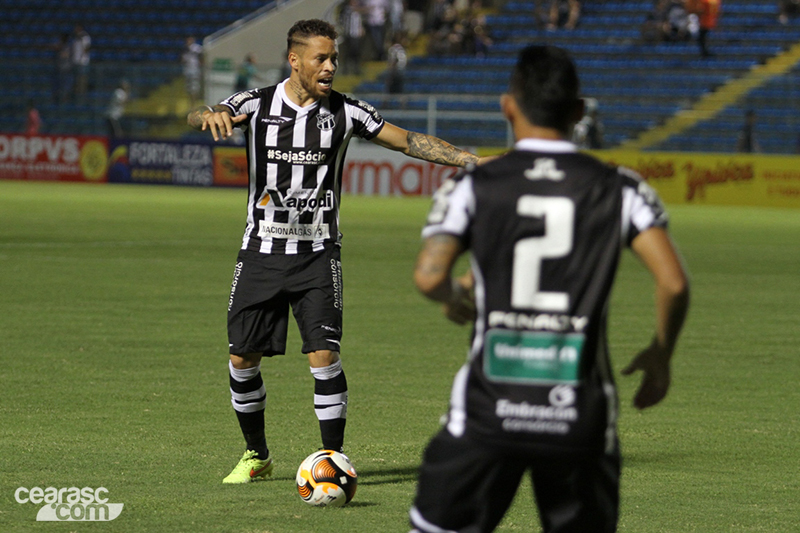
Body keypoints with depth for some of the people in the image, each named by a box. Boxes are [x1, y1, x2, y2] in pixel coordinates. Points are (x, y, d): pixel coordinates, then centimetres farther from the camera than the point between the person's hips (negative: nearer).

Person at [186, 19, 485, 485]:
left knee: (324, 355, -14)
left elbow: (409, 141, 0)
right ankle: (257, 456, 25)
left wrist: (473, 160, -11)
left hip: (318, 254, -1)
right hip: (262, 252, 1)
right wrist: (211, 114, -44)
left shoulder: (345, 112, -2)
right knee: (243, 358, 4)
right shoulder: (258, 104, -4)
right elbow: (196, 117, -19)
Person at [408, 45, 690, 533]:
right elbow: (673, 283, -6)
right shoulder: (620, 189, 4)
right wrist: (661, 355, 12)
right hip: (581, 415, 1)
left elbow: (429, 276, -11)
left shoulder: (473, 186, 1)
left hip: (489, 409, -1)